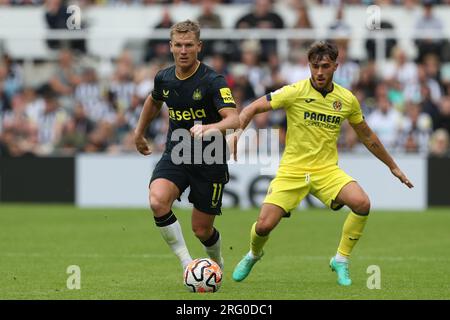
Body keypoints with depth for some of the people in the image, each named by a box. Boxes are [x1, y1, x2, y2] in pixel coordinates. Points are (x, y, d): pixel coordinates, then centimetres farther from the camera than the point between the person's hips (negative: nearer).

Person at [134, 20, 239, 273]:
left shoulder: (213, 81, -17)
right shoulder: (164, 79, 0)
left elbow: (234, 119, -30)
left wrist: (209, 129, -49)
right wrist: (140, 132, 34)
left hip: (210, 161, -3)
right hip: (176, 155, 3)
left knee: (202, 230, 3)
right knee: (157, 200, -28)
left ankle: (217, 262, 39)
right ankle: (187, 265, -18)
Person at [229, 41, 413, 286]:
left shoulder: (347, 100, 1)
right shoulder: (295, 92, -9)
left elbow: (366, 136, 16)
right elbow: (252, 109, -6)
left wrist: (393, 166, 21)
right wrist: (237, 133, -25)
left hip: (327, 170, 2)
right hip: (292, 170, -2)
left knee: (362, 203, -25)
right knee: (264, 225, -14)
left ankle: (341, 260, -4)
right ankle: (253, 254, 24)